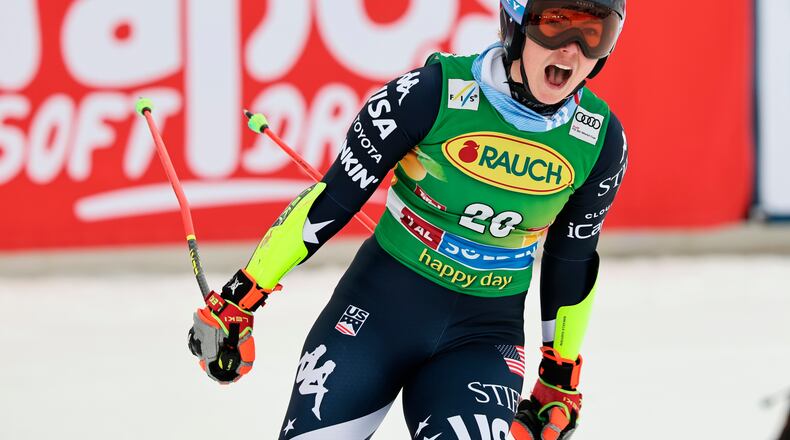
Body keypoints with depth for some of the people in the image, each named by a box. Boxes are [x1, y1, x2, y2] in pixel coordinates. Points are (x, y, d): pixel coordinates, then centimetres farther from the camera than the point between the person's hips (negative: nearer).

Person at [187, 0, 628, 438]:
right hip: (383, 302, -1)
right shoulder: (435, 92, -16)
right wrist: (238, 300, -8)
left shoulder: (601, 141, -7)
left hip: (485, 333, 1)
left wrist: (562, 378, 16)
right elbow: (334, 197, -9)